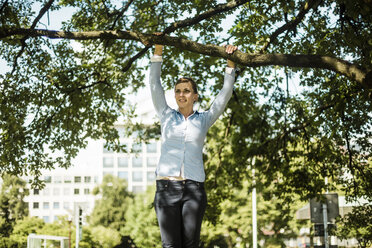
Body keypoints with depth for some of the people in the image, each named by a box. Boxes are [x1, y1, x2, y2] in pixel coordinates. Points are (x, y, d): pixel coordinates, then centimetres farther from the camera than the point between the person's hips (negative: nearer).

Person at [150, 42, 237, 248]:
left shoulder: (203, 120, 15)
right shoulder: (167, 116, 16)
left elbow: (225, 93, 13)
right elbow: (154, 84, 13)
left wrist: (230, 62, 9)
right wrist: (158, 50, 10)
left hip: (193, 188, 0)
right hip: (166, 186, 0)